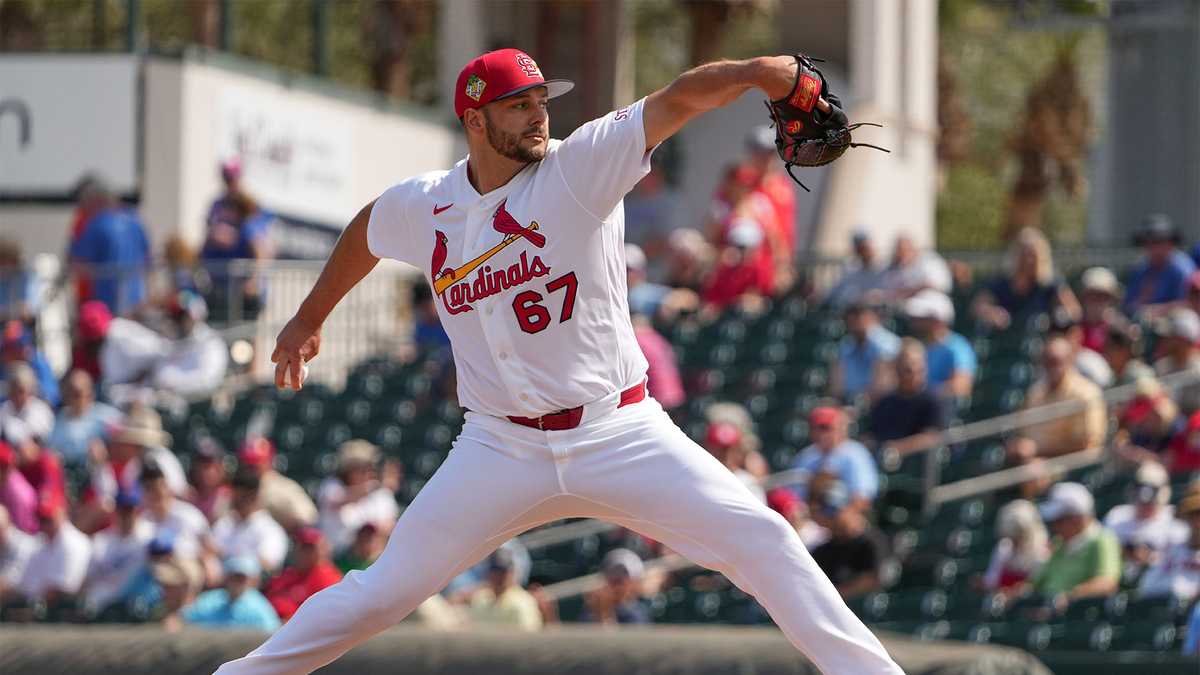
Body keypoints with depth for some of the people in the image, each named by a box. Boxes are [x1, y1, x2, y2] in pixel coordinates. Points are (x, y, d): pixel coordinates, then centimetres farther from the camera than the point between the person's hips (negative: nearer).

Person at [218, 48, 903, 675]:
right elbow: (364, 233, 25)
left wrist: (754, 71, -38)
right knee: (386, 590, 1)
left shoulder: (581, 167, -8)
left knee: (761, 538, -14)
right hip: (501, 448, 1)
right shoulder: (421, 208, 2)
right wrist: (310, 318, 37)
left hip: (619, 434, -1)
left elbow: (676, 102, -21)